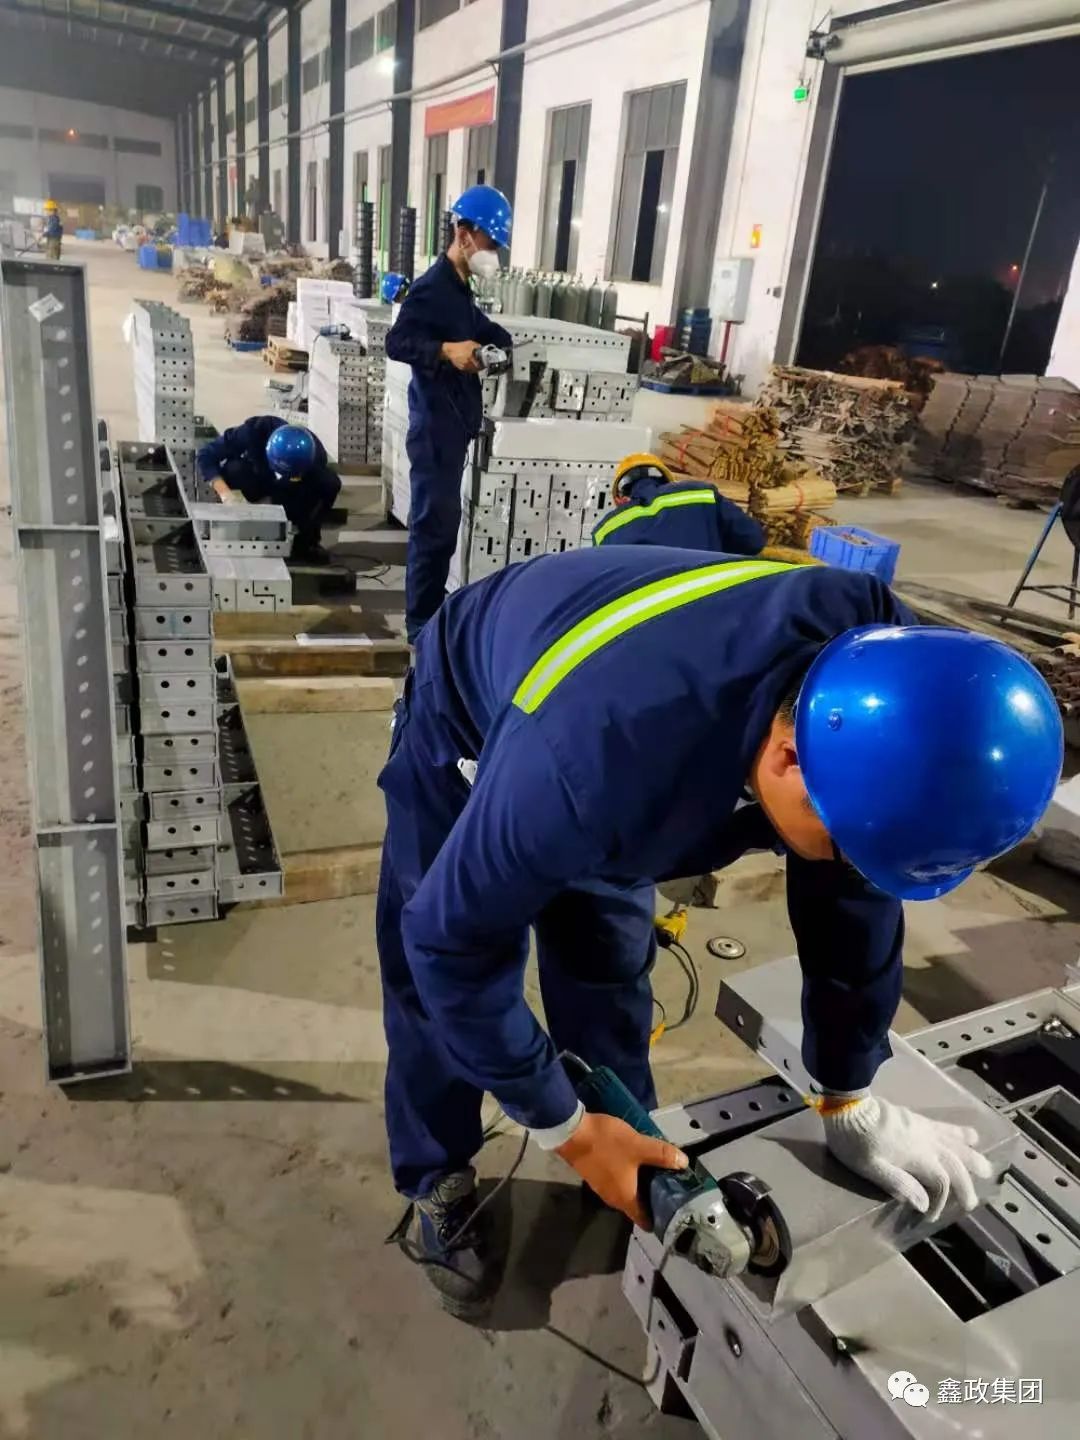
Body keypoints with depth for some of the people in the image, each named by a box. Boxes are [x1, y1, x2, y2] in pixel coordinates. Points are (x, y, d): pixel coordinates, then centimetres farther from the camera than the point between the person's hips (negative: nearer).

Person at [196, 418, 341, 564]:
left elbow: (302, 501, -26)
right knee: (233, 469, -34)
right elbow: (206, 454, -30)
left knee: (330, 484, -30)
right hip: (258, 478, 0)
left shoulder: (316, 456, -35)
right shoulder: (255, 431, -36)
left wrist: (270, 502, -42)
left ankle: (306, 542, -15)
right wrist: (226, 493, -45)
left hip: (294, 491, 0)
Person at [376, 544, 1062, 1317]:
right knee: (438, 984, 1)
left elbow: (851, 893, -13)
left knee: (611, 968, 11)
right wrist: (567, 1129, -21)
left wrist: (851, 1098, -4)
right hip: (467, 723, -4)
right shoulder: (595, 762, -48)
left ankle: (628, 1148, 35)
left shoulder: (877, 668, -29)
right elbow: (451, 938, -31)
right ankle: (440, 1183, 27)